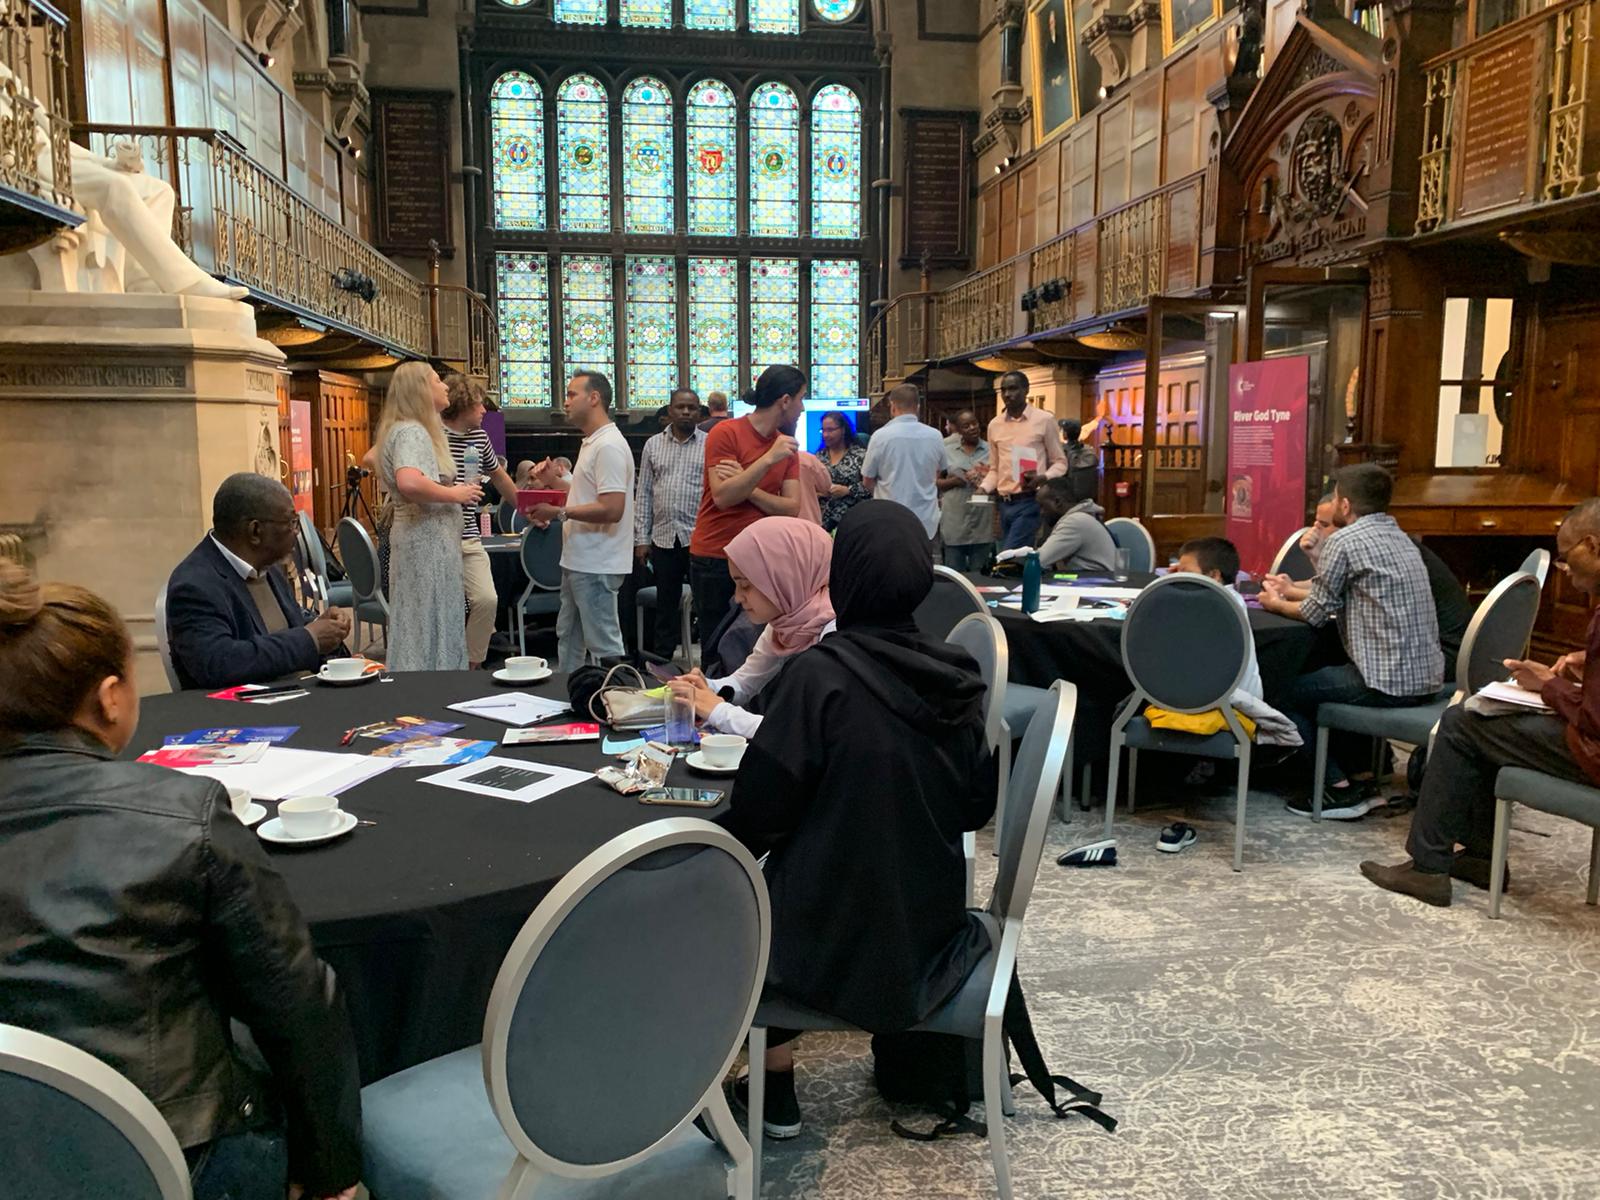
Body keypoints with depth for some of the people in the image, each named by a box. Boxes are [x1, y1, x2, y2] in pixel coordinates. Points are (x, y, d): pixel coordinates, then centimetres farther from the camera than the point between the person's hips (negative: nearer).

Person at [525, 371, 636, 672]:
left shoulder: (609, 446, -18)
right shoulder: (591, 442, 15)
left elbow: (611, 509, -26)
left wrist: (559, 512, -24)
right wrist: (555, 481, 12)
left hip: (596, 565, -11)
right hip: (578, 560, 11)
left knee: (604, 644, -4)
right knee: (568, 636, 20)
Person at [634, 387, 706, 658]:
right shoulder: (653, 445, 10)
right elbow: (644, 494, 10)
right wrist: (641, 538, 4)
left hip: (698, 537, -3)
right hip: (663, 537, 3)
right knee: (665, 606, 11)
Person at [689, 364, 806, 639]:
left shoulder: (787, 445, 6)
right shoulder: (726, 433, -10)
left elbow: (792, 509, -4)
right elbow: (722, 497, -20)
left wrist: (744, 487, -17)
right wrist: (769, 459, -25)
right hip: (714, 560, -4)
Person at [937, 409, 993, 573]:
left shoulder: (990, 450, 7)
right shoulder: (947, 451, 6)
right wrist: (953, 481, -11)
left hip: (982, 521, 1)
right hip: (954, 521, 0)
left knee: (979, 574, 9)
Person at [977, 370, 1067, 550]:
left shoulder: (1045, 420, -2)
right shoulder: (994, 425, 12)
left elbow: (1060, 462, 2)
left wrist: (1042, 478, -17)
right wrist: (984, 488, -2)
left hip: (1031, 501, -5)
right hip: (1005, 504, 5)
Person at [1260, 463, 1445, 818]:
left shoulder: (1345, 540, -11)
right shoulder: (1399, 538, 15)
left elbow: (1316, 613, -6)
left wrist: (1275, 604, 12)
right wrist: (1290, 591, 26)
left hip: (1391, 681, -9)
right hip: (1427, 676, 9)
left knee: (1288, 691, 6)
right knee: (1321, 671, 27)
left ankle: (1339, 789, 4)